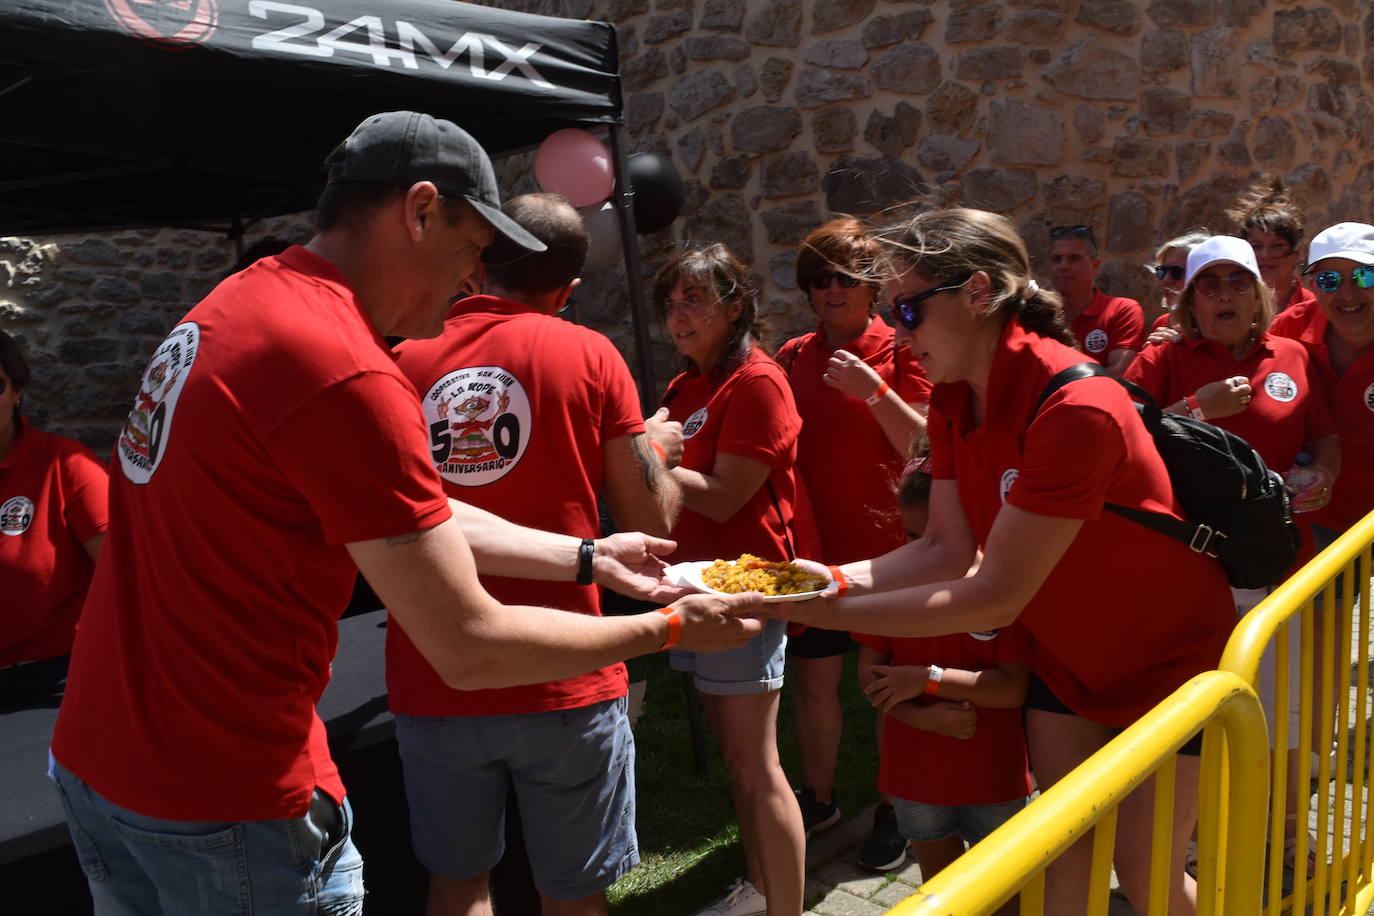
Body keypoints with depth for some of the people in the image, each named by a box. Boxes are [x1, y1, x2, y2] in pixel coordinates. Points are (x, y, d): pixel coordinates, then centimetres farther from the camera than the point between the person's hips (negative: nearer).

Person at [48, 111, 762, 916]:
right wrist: (671, 627, -7)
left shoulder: (244, 301, 5)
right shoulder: (347, 377, -25)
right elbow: (473, 650, -20)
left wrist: (587, 557, 12)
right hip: (221, 805, -9)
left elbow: (416, 517, 11)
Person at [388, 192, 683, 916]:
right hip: (563, 687, -2)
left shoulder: (400, 360, 0)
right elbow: (654, 524, -4)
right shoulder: (588, 355, -6)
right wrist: (656, 447, 14)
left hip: (431, 684, 3)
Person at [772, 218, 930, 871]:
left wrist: (874, 390, -24)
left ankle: (894, 811, 24)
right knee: (812, 674, 12)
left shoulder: (899, 351, -5)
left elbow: (926, 446, -12)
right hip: (814, 543, 4)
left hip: (885, 543, -4)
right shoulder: (794, 358, 7)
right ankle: (818, 798, 32)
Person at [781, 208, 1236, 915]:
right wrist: (838, 580, -26)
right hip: (1064, 655, 6)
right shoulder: (951, 399, -7)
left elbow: (996, 596, -34)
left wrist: (824, 610, -36)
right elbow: (947, 550, -10)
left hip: (1167, 658, -6)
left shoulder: (1077, 410, -34)